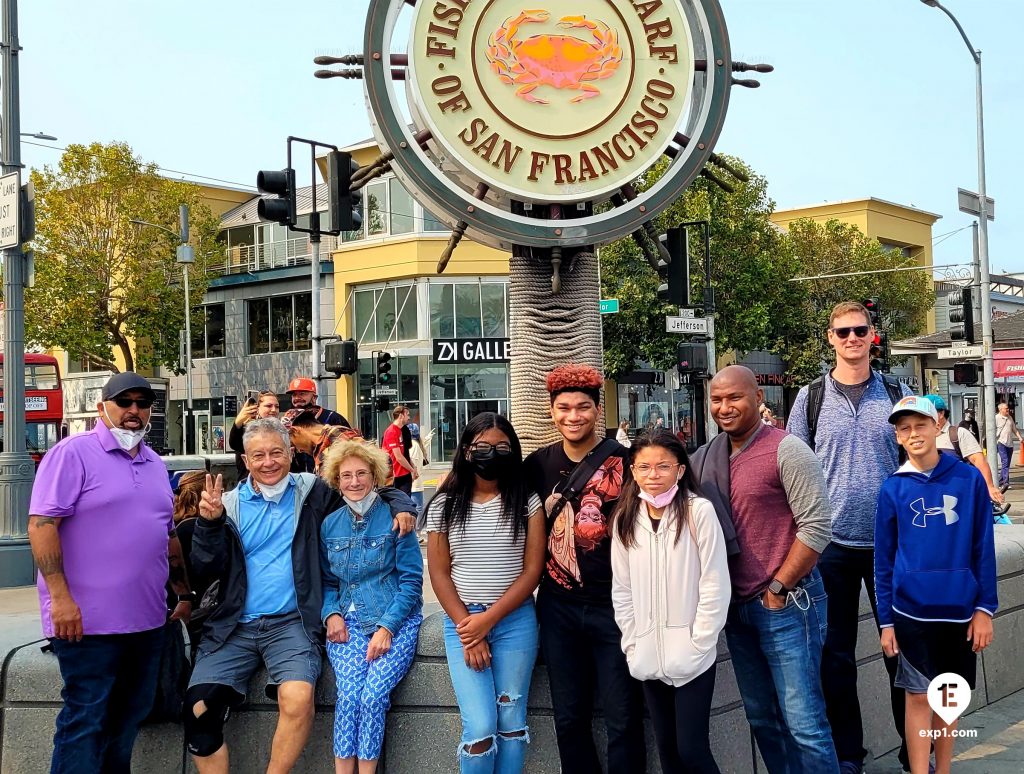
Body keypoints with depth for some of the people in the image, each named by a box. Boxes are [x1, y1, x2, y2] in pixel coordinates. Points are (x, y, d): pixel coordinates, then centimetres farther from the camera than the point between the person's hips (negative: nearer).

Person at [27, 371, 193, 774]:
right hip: (88, 620, -7)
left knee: (128, 718, 13)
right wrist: (60, 597, -21)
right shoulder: (72, 453, -7)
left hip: (146, 620, 7)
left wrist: (185, 595, 20)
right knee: (85, 721, -2)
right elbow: (41, 524, -14)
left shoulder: (155, 464, 15)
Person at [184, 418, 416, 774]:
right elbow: (206, 568, 2)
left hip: (291, 622, -2)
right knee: (198, 708, -17)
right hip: (234, 625, 2)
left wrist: (401, 506, -6)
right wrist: (208, 522, -13)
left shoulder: (312, 493, 6)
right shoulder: (230, 503, 8)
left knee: (297, 698, -28)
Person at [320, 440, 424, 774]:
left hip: (395, 620, -2)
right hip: (347, 621, 2)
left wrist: (387, 627, -14)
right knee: (349, 693, -22)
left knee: (373, 694, -23)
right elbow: (327, 581, 16)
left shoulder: (394, 518, -2)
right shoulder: (330, 525, 10)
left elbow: (411, 581, -4)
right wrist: (332, 614, -3)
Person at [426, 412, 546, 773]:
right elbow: (439, 573, 2)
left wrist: (489, 619, -11)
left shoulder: (527, 502, 1)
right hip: (461, 621, 0)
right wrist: (467, 628, -7)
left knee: (511, 722, 4)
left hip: (515, 620, 0)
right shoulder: (444, 505, 3)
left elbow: (532, 570, -3)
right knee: (480, 728, -8)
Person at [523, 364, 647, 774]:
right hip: (559, 606, 4)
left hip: (614, 605, -4)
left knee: (622, 720, 4)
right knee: (569, 718, 13)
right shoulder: (540, 463, 4)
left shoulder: (623, 460, -8)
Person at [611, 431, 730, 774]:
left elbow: (715, 586, -10)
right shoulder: (625, 518, 3)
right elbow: (622, 590, 7)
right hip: (649, 658, 5)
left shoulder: (699, 511, -11)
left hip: (691, 656, -4)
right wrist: (632, 647, 2)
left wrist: (698, 646, -12)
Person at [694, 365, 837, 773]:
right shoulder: (707, 458, 8)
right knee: (762, 719, 14)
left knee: (803, 723, -5)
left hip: (786, 605, -7)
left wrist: (778, 589, -13)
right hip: (737, 607, 7)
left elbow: (816, 526, -15)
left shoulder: (786, 449, -11)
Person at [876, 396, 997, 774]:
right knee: (919, 696, 5)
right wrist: (886, 620, 0)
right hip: (912, 610, -1)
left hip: (959, 609, 1)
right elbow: (884, 559, 1)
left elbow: (983, 549, 0)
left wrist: (985, 607, -3)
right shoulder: (892, 488, -3)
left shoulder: (969, 479, -3)